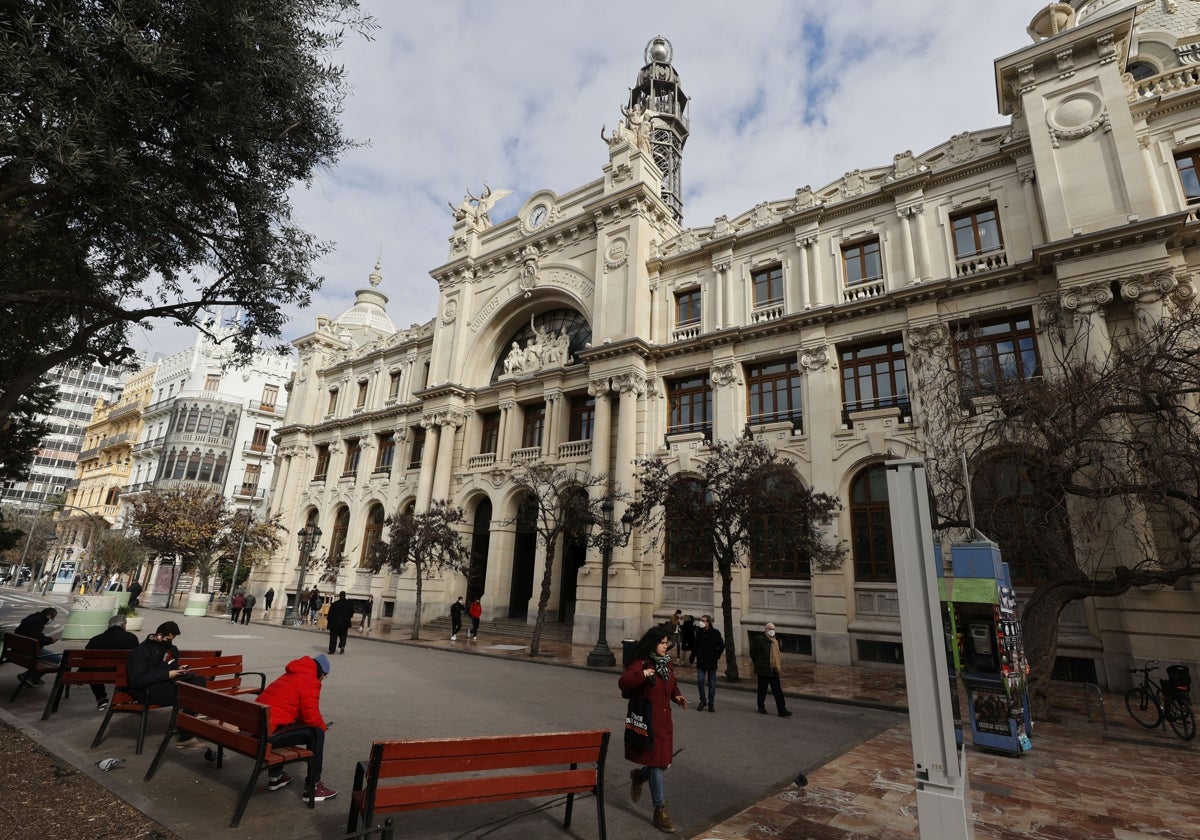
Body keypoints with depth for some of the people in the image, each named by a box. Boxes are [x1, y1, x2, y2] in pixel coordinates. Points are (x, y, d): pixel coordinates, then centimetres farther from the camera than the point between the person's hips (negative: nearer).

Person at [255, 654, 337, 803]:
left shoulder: (290, 676, 22)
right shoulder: (310, 681, -9)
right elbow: (311, 716, -10)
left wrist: (318, 723, 22)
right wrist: (323, 725, 11)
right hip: (268, 733, -10)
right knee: (316, 733, -4)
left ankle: (275, 776, 39)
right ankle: (312, 789, 2)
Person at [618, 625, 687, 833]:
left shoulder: (666, 663, 6)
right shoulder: (641, 663, -17)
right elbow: (623, 683, -27)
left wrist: (676, 696, 0)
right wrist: (642, 675, -42)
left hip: (664, 719, 7)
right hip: (648, 721, -7)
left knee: (664, 763, 13)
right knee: (657, 764, 0)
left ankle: (639, 776, 42)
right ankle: (660, 811, 15)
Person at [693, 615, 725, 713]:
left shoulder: (715, 633, -9)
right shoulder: (699, 632, 0)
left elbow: (721, 646, 0)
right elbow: (695, 645, 10)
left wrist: (717, 657, -6)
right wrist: (695, 656, 5)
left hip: (712, 662, -2)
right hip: (701, 662, 2)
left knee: (712, 684, 7)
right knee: (700, 681, -4)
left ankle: (711, 703, 19)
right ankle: (703, 701, 14)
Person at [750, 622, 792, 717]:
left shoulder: (776, 641, 9)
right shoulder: (760, 640, -13)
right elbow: (752, 652, -4)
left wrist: (780, 663, 15)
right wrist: (757, 663, 4)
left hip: (774, 670, 5)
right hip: (763, 670, -5)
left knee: (778, 691, 2)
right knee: (762, 690, 7)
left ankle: (782, 711, 3)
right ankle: (761, 708, 23)